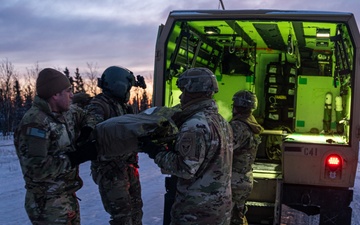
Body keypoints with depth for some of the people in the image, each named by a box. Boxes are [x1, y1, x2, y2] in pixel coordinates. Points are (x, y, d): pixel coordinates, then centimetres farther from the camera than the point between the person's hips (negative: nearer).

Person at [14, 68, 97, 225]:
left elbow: (86, 116, 23)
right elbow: (35, 169, -29)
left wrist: (87, 130, 0)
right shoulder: (34, 123, -23)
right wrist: (76, 158, -25)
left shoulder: (66, 112, 2)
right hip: (48, 204, -8)